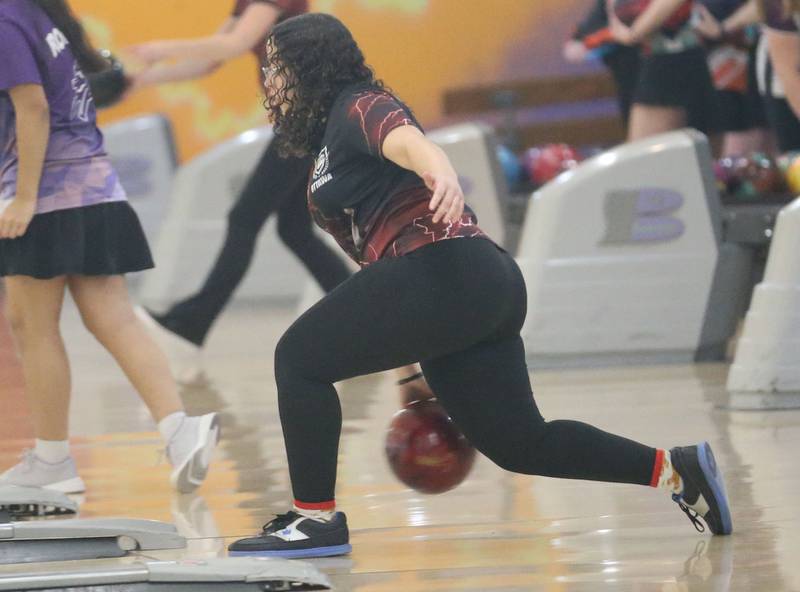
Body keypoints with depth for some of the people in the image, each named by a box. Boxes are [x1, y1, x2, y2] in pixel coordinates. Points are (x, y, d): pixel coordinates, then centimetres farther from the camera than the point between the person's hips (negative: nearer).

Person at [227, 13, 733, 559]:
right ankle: (673, 468, 9)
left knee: (300, 358, -7)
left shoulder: (358, 107, -2)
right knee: (519, 442, 10)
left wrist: (440, 170, -51)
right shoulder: (332, 133, 27)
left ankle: (317, 519, -5)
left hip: (442, 272, -10)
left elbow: (407, 139, -27)